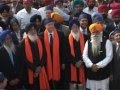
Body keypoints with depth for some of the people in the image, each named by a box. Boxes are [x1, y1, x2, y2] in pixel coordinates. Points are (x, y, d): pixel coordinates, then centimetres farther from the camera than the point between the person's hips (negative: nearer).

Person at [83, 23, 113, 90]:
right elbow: (85, 56, 3)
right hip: (91, 73, 3)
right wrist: (91, 65, -13)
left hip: (103, 73, -3)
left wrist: (98, 65, -15)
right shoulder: (88, 42, 9)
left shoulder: (107, 42, -1)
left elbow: (109, 57, -9)